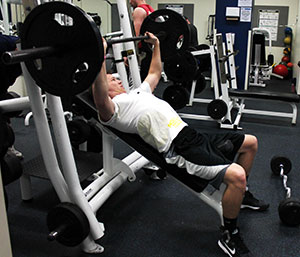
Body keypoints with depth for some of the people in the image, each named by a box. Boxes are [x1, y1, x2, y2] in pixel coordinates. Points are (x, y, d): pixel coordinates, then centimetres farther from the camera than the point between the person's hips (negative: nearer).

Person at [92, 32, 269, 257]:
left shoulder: (137, 93, 25)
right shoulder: (113, 108, -4)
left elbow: (155, 74, 40)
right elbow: (100, 100, -29)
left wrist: (156, 44, 41)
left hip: (191, 135, 10)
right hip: (179, 149, -10)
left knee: (250, 142, 17)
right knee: (236, 175, -29)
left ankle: (242, 194, 34)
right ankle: (229, 235, -5)